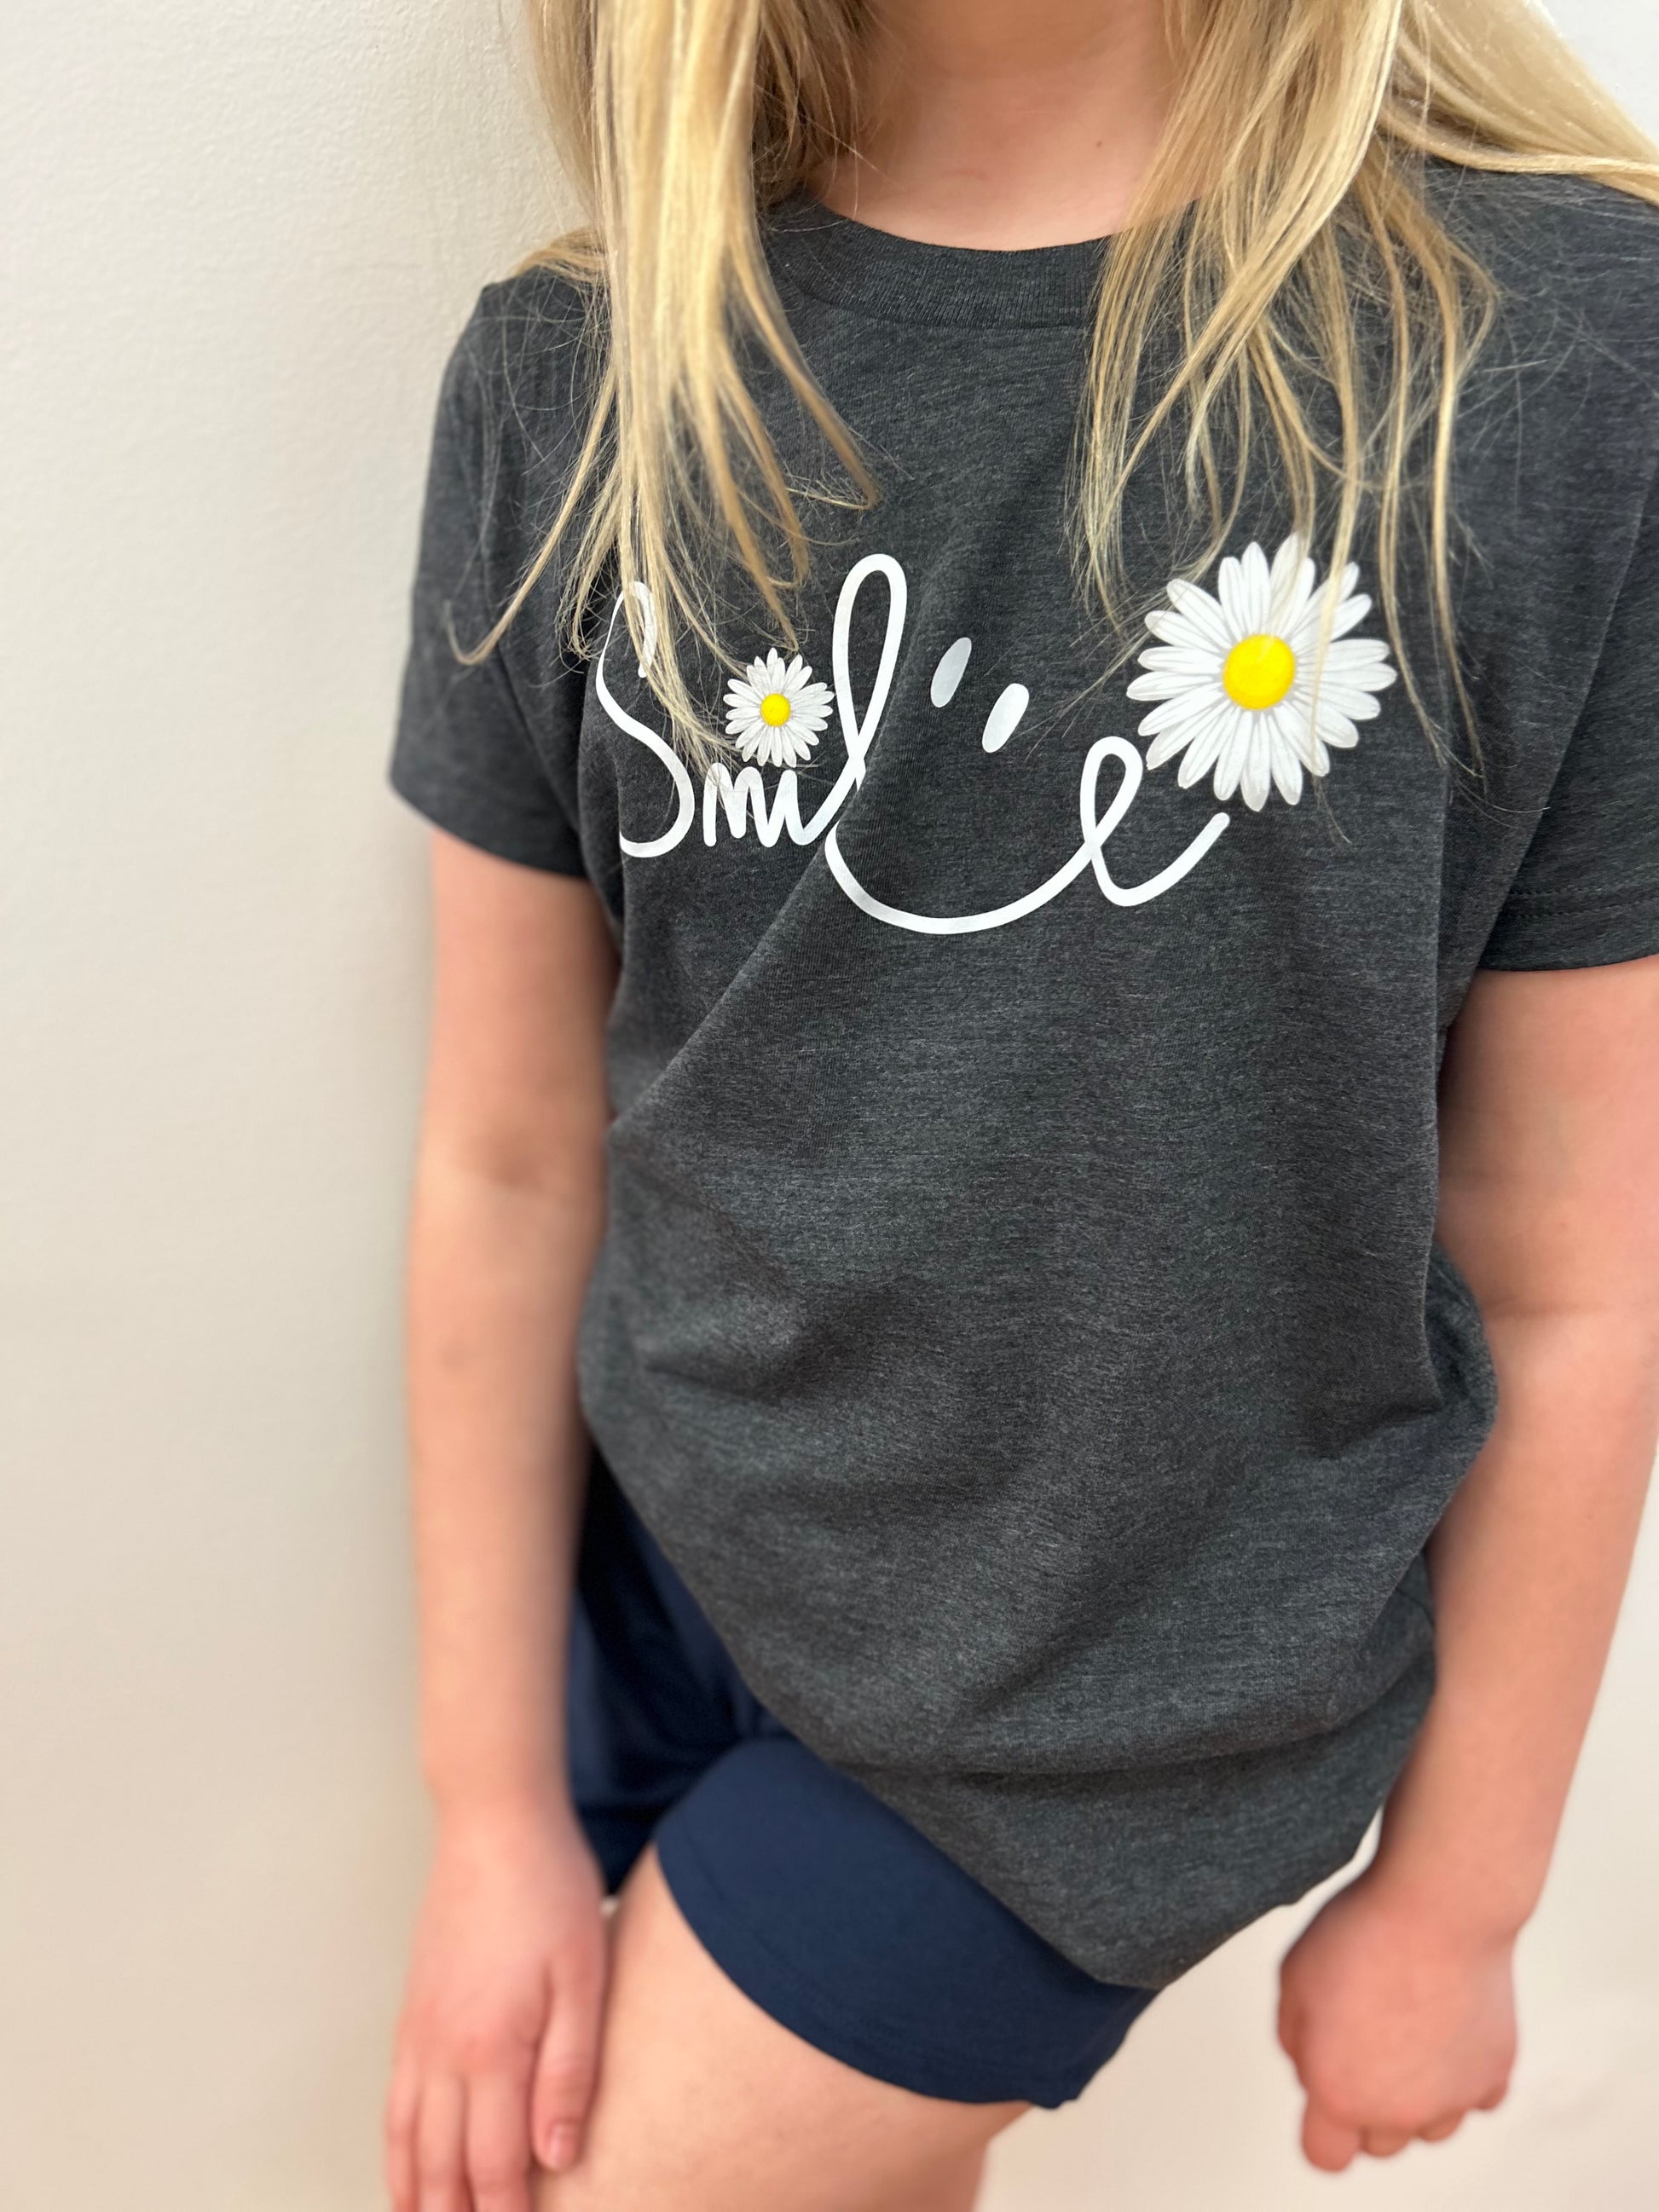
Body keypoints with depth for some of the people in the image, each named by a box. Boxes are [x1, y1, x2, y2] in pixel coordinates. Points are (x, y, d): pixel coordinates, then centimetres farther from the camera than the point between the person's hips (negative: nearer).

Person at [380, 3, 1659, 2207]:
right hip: (649, 1575, 3)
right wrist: (494, 1804, 3)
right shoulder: (574, 378, -7)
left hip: (1108, 1706, -3)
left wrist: (1456, 1896, 1)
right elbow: (513, 1164, -4)